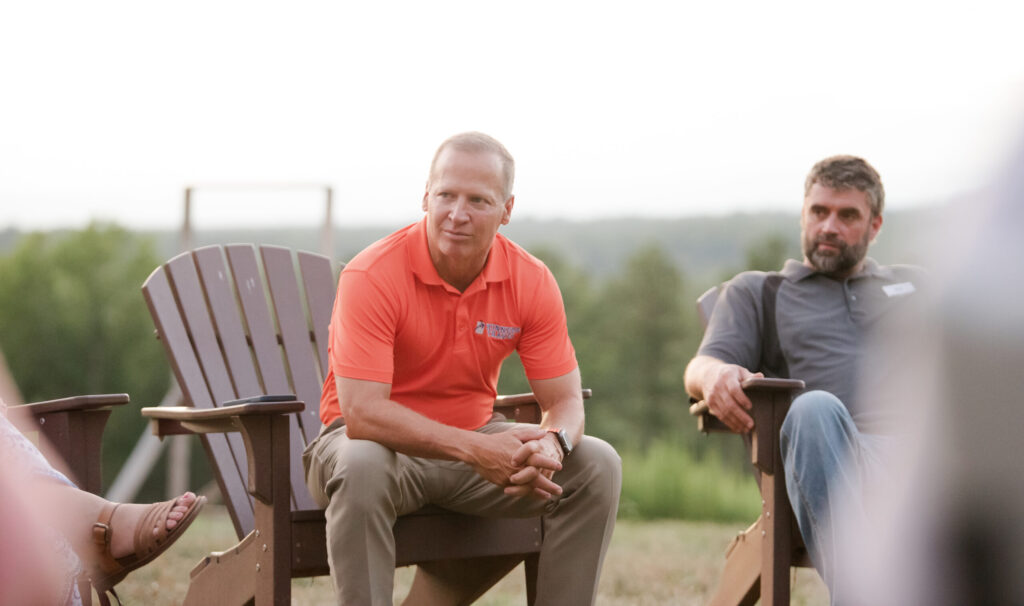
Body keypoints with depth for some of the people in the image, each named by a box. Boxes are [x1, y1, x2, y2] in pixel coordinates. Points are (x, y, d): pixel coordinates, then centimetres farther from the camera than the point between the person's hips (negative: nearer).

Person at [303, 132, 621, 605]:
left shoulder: (531, 282, -7)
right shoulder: (372, 276, -21)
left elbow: (565, 400, -5)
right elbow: (361, 412, -29)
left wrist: (550, 446, -31)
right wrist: (474, 449, -39)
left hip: (478, 438, 4)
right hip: (384, 440, -4)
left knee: (596, 465, -15)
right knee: (360, 467, -39)